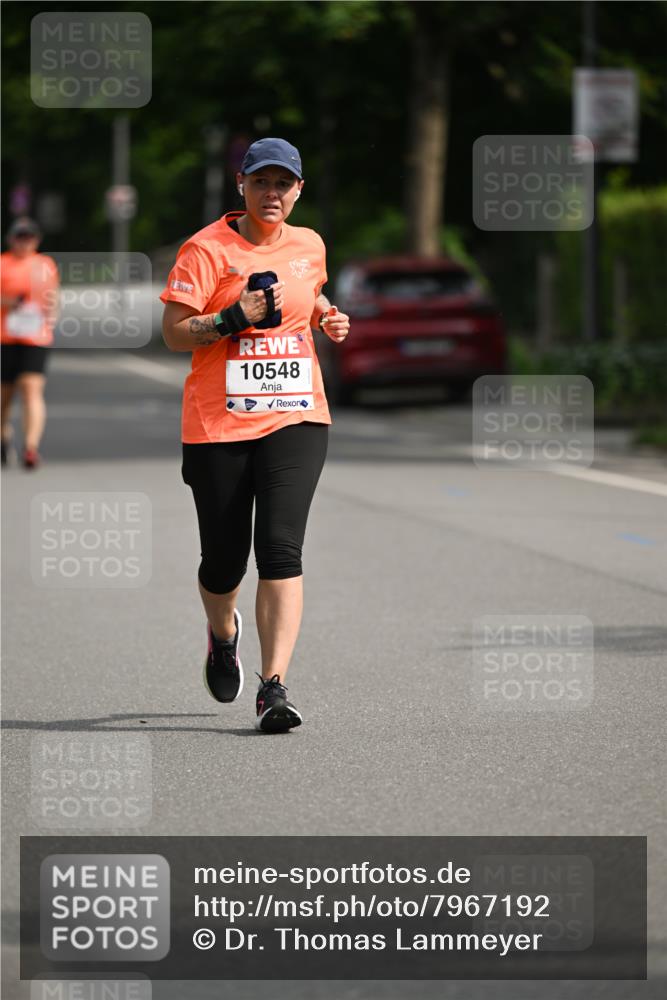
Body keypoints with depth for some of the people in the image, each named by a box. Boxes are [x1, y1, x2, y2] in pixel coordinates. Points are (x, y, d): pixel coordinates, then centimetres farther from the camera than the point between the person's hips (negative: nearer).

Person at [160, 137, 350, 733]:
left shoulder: (309, 246, 11)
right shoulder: (206, 249, -4)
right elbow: (174, 333, -8)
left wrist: (327, 318, 11)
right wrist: (234, 318, -21)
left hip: (296, 417, 2)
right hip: (218, 423, -2)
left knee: (281, 547, -15)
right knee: (224, 559, 6)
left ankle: (274, 688, -18)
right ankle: (223, 634, 43)